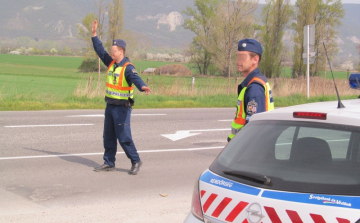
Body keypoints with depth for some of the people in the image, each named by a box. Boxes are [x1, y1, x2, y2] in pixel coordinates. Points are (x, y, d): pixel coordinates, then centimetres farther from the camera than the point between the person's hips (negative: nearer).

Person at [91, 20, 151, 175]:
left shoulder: (128, 67, -17)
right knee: (108, 136, 13)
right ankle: (109, 163, 23)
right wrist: (94, 34, 18)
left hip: (122, 107, -8)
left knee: (124, 137, -7)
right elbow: (100, 51, 19)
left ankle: (136, 161, 6)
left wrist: (142, 87, -55)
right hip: (110, 105, 9)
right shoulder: (111, 63, 8)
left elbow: (135, 78, -34)